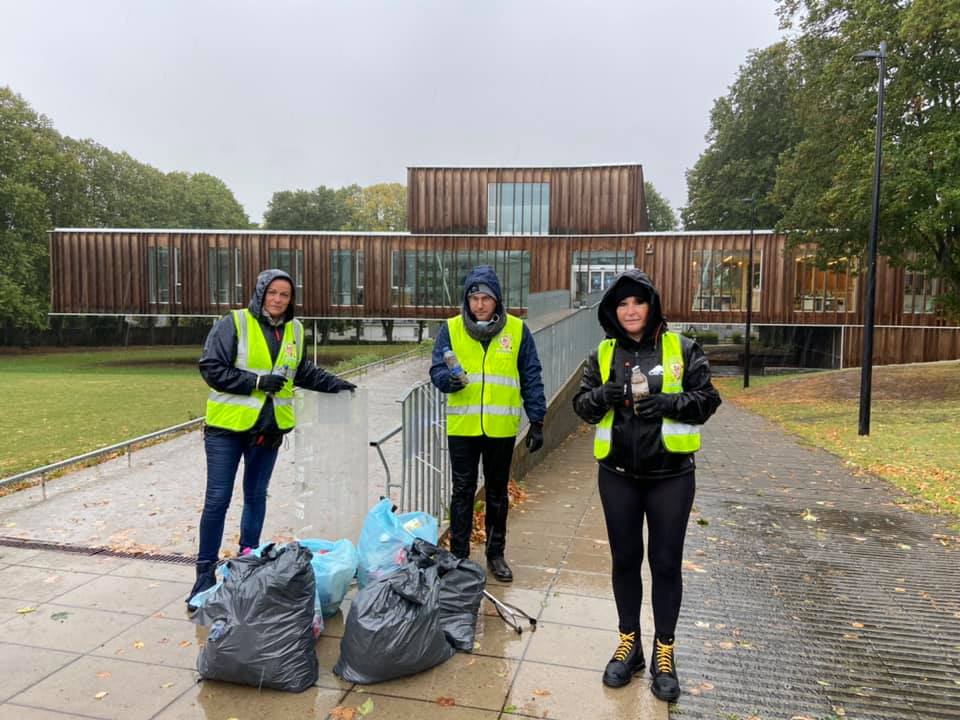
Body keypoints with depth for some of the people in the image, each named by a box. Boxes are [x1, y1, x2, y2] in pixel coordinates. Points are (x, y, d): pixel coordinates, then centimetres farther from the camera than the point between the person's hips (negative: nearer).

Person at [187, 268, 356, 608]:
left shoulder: (295, 330, 8)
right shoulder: (233, 323, -11)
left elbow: (304, 372, 21)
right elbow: (211, 368, -14)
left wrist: (334, 383, 10)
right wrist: (257, 381, -19)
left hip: (270, 427, 5)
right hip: (227, 426, -5)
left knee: (256, 496, 15)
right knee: (217, 499, -2)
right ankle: (206, 572, 11)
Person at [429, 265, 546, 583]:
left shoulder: (517, 330, -1)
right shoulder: (451, 329, -1)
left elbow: (531, 378, 3)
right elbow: (437, 369, -4)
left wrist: (537, 421, 0)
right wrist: (449, 379, -27)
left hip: (501, 428, 1)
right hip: (462, 427, 0)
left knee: (498, 494, 14)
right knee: (462, 493, 7)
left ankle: (496, 554, 28)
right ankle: (458, 555, 20)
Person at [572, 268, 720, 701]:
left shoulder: (681, 349, -3)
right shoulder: (603, 354, 4)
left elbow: (708, 399, -3)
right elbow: (582, 405, 4)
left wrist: (670, 403, -21)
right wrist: (602, 396, -18)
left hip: (670, 475, -2)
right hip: (618, 475, 2)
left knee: (666, 563, 7)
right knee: (625, 560, 13)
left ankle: (664, 655, 25)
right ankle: (628, 645, 31)